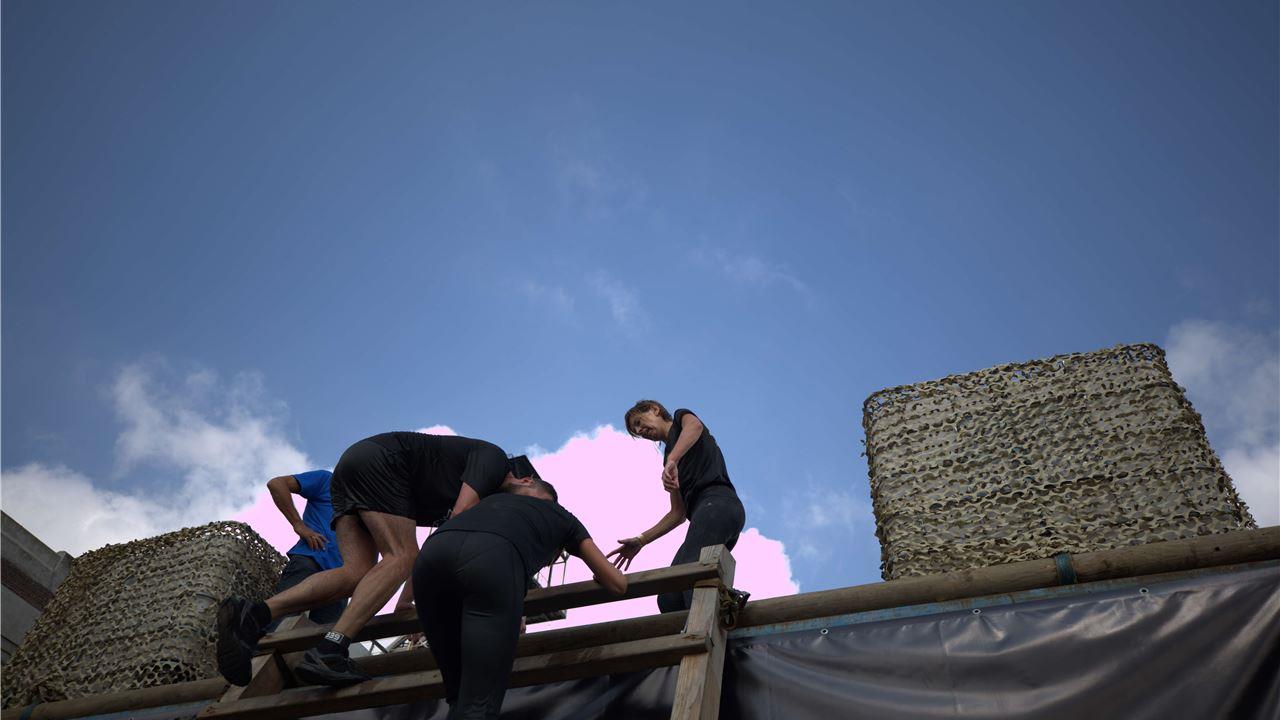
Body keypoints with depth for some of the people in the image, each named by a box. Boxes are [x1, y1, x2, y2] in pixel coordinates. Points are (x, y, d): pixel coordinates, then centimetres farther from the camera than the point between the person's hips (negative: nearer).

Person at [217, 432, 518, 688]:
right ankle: (329, 651, -28)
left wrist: (407, 597, 17)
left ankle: (252, 614, -20)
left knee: (358, 573, -7)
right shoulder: (493, 457, -2)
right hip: (379, 461, -9)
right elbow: (460, 516, -17)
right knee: (400, 558, -16)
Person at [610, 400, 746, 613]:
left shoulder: (681, 418, 16)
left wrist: (671, 462, -28)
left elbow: (694, 426, -12)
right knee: (669, 599, -10)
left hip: (717, 502, -7)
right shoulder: (668, 456, 34)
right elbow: (678, 513, 27)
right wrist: (641, 540, 21)